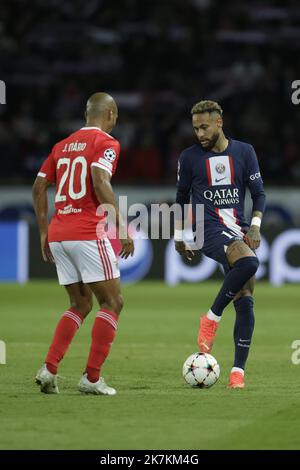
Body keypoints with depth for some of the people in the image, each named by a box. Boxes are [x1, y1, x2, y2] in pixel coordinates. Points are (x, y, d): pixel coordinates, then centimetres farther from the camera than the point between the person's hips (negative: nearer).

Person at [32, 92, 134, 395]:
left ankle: (49, 369, 3)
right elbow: (100, 182, -19)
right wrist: (122, 228, -16)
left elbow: (38, 188, 16)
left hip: (57, 235, 7)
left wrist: (44, 233, 21)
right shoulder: (106, 143, -3)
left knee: (80, 305, 17)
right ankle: (91, 378, -4)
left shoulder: (62, 146, 17)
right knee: (112, 303, 3)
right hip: (89, 234, -7)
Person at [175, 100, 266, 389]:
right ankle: (212, 318, -18)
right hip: (210, 229, -3)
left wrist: (255, 225, -6)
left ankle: (238, 371, -3)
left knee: (245, 302, -7)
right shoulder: (189, 157, 5)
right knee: (249, 263, -34)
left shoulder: (244, 152, 8)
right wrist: (179, 236, 18)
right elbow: (182, 197, 17)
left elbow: (258, 193, 9)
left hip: (239, 231, 3)